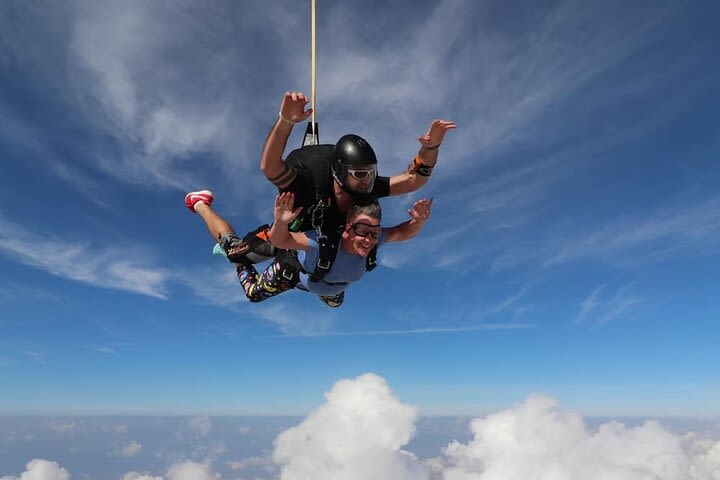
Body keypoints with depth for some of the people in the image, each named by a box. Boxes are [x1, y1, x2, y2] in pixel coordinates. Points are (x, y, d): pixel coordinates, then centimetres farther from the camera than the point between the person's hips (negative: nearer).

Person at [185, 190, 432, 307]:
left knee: (335, 302, 38)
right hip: (294, 268, -6)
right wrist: (280, 223, -70)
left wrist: (418, 221, -44)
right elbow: (279, 240, -48)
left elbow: (402, 232, -22)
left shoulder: (373, 239, -36)